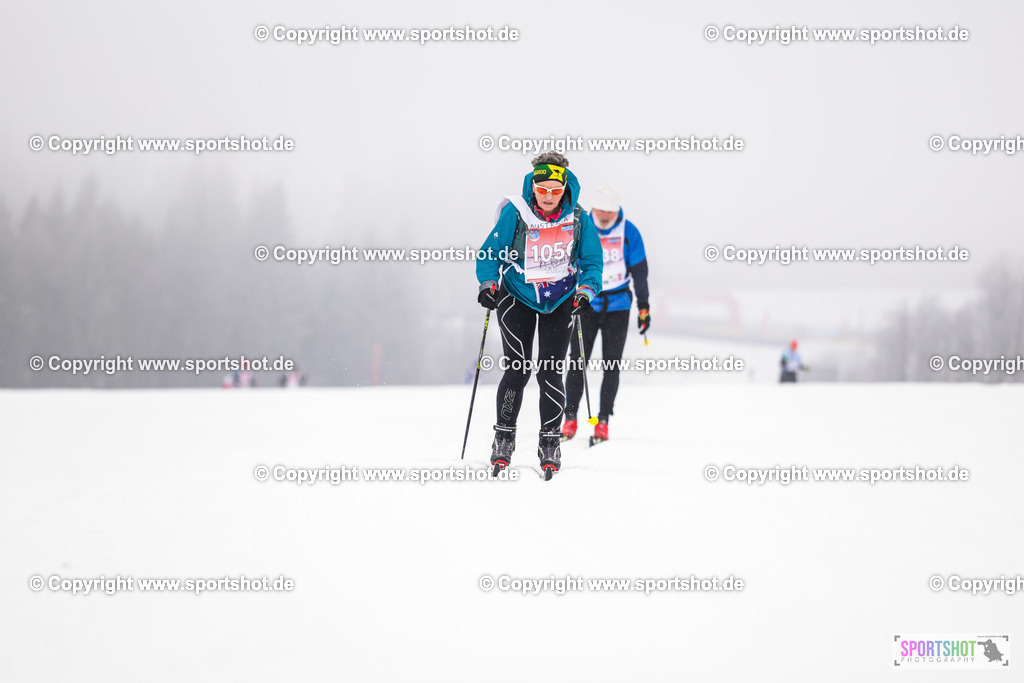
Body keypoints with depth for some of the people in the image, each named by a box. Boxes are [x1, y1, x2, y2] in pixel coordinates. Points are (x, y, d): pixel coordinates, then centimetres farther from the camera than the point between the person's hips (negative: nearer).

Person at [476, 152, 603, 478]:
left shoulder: (578, 218, -7)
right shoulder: (515, 213, -12)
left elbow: (592, 262, 1)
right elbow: (491, 253, -5)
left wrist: (586, 291, -15)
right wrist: (488, 284, -20)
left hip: (560, 301, 1)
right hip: (518, 298, -1)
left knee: (550, 372, -6)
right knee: (517, 369, -7)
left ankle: (550, 443, 5)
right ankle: (504, 438, 9)